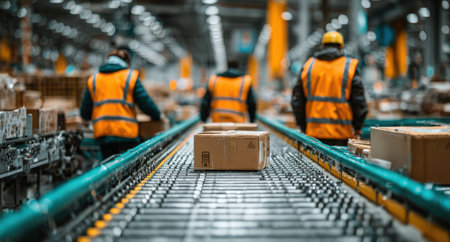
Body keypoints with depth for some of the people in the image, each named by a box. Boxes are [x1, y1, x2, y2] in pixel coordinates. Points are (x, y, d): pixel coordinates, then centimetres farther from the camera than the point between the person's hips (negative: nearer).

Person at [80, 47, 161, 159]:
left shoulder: (93, 80, 15)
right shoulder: (130, 77, 3)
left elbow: (85, 113, 14)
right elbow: (146, 103, -2)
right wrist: (157, 116, 15)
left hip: (102, 134, 4)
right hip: (126, 133, -4)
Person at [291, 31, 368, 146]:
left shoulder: (308, 66, 8)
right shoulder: (350, 67, 0)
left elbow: (297, 101, 8)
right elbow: (359, 100, -2)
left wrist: (303, 127, 16)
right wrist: (357, 128, 8)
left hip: (314, 131, 3)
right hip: (340, 132, -2)